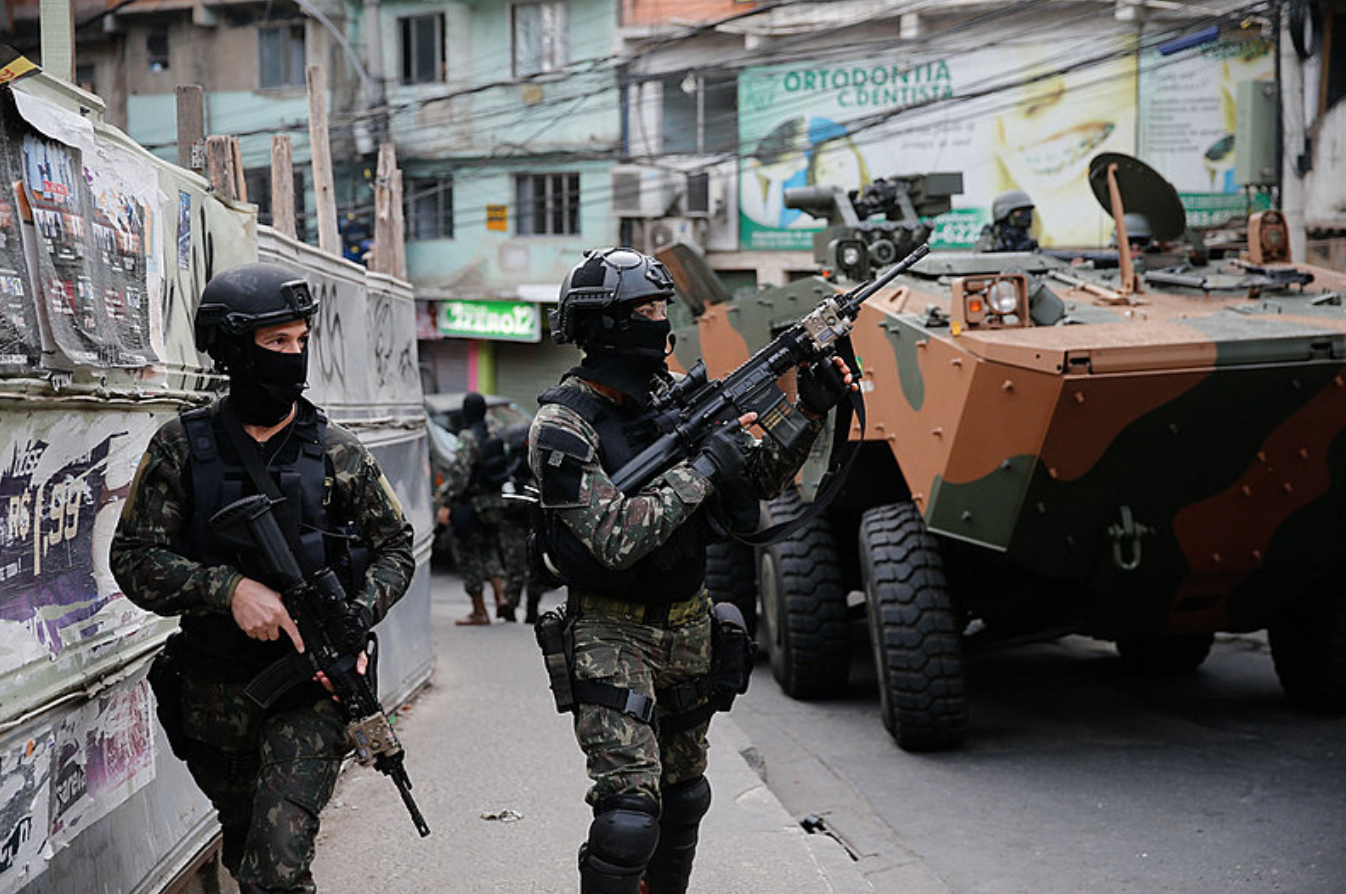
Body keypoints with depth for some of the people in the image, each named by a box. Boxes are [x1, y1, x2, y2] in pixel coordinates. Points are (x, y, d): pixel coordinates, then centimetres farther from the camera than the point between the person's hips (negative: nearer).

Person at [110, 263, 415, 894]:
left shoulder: (337, 452, -1)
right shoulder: (182, 446, -3)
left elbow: (395, 548, 6)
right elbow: (135, 559, -8)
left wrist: (356, 620, -13)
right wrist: (231, 588, -23)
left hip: (311, 687, -1)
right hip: (214, 694, 2)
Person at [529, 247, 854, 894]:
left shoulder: (677, 395, 3)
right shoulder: (562, 426, -17)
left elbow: (762, 477, 11)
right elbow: (615, 541, -28)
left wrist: (811, 413, -4)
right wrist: (704, 468, -24)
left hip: (687, 626, 7)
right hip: (613, 631, -7)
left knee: (682, 795, 18)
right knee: (630, 810, -16)